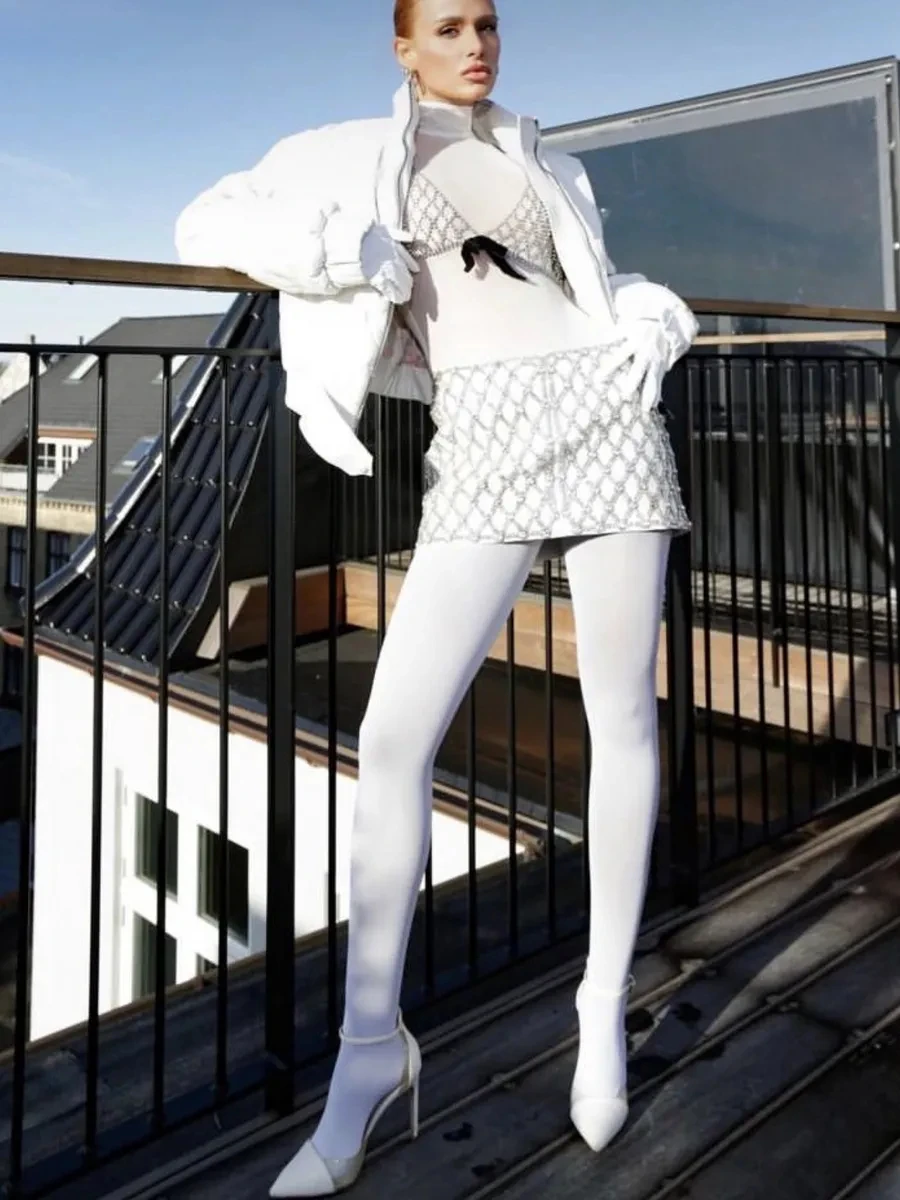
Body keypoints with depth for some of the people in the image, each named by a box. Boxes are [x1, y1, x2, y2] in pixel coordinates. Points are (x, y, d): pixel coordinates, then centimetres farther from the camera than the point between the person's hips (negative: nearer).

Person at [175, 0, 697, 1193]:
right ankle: (372, 1046, -3)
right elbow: (207, 226, 7)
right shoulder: (352, 152, 16)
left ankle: (605, 1004, 15)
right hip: (483, 449, -2)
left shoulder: (548, 165, 24)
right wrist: (352, 256, -6)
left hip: (605, 415, 3)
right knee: (394, 735, -15)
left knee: (622, 718, -1)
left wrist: (655, 319, 7)